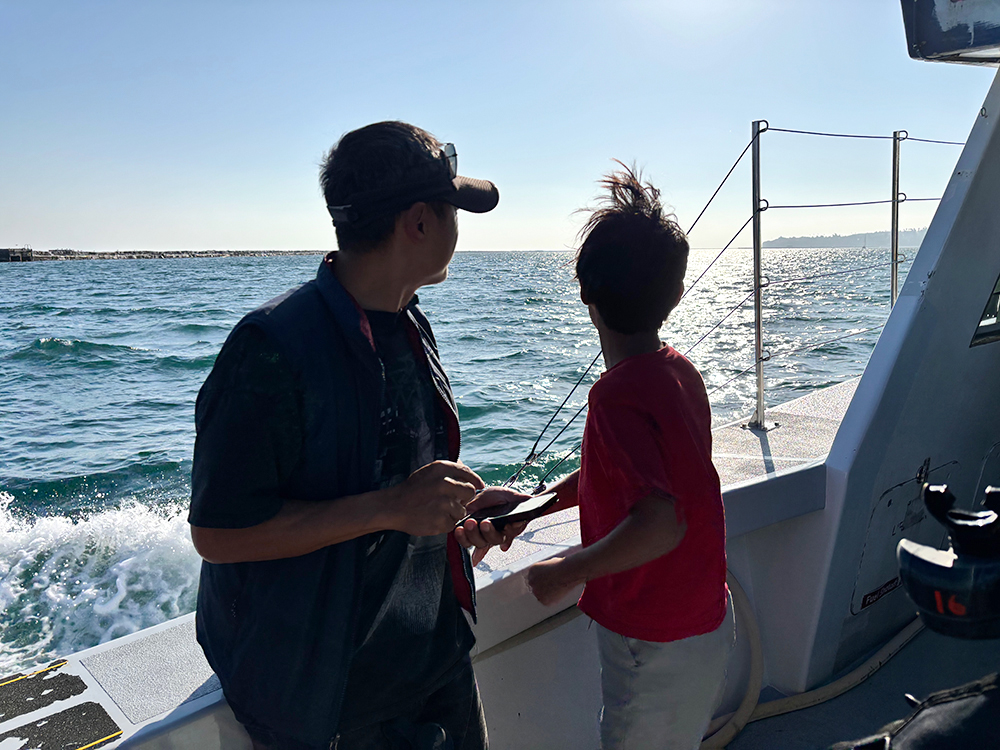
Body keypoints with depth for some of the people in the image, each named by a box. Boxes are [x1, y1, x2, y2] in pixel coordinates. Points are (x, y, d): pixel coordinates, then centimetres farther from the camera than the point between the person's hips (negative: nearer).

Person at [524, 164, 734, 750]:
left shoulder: (618, 395, -28)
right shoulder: (680, 371, -1)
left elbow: (661, 522, -37)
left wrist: (566, 573, -23)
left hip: (658, 649, -8)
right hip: (707, 622, 8)